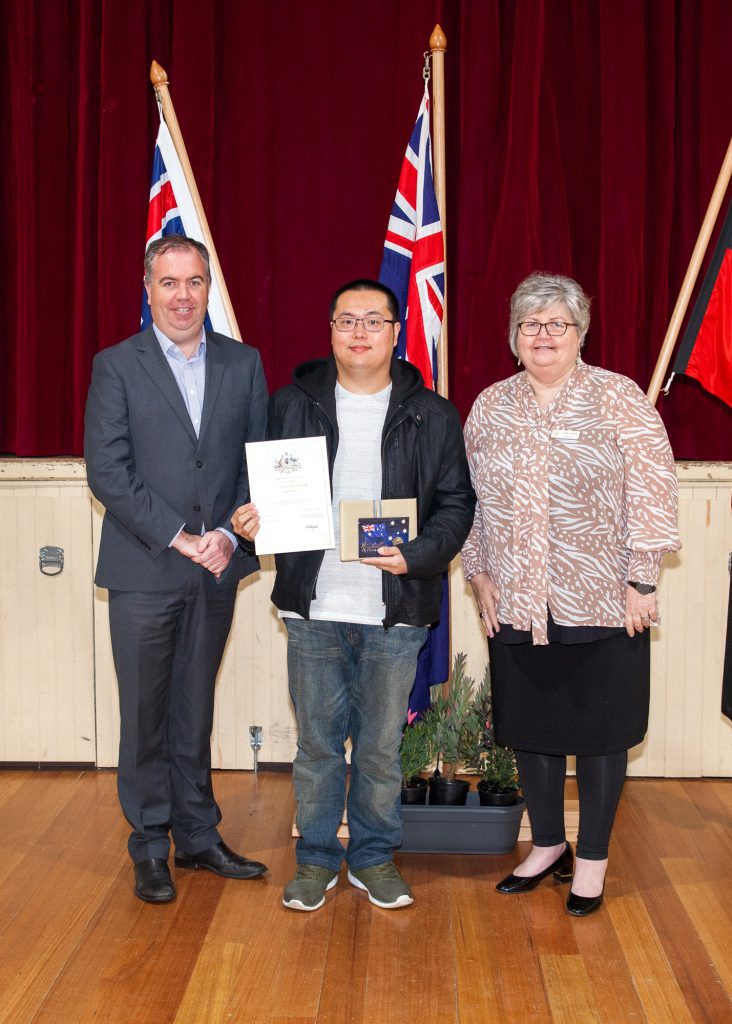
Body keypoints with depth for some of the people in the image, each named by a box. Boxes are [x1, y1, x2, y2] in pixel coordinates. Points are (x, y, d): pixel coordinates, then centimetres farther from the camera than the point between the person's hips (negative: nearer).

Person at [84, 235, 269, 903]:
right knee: (145, 716, 6)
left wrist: (230, 534, -9)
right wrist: (177, 537, -15)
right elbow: (107, 471, -9)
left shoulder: (243, 364, 8)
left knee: (195, 711, 14)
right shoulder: (116, 366, -2)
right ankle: (150, 848, 19)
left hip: (217, 570, 3)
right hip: (144, 571, -2)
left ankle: (198, 835, 26)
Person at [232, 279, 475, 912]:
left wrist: (416, 554, -14)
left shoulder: (433, 415, 4)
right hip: (313, 606, 1)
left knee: (381, 743, 11)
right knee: (317, 740, 10)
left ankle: (375, 857, 28)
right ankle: (317, 857, 26)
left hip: (395, 611, 0)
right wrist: (251, 521, -11)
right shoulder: (292, 404, 6)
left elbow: (457, 503, 2)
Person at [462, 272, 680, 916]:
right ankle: (548, 845, 31)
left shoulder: (619, 399, -5)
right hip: (516, 605, 4)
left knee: (599, 730, 6)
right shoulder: (491, 406, 7)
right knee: (529, 725, 12)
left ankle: (593, 859, 22)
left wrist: (641, 581, -12)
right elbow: (470, 498, 10)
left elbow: (652, 492, -9)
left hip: (603, 604, -3)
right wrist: (480, 575, 5)